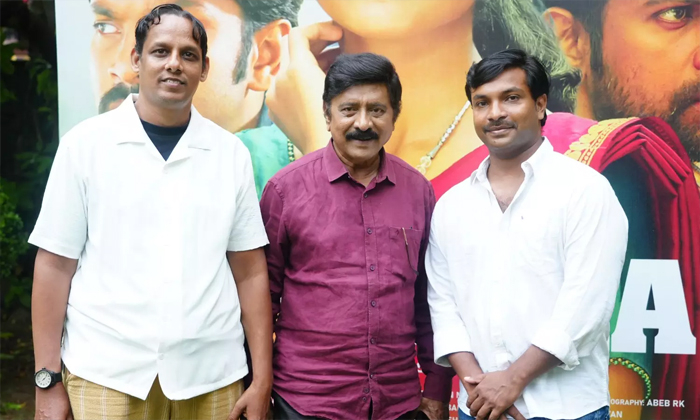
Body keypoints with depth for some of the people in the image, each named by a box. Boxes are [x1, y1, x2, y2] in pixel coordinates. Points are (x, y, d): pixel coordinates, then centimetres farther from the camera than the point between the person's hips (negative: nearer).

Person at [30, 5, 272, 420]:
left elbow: (249, 271, 3)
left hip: (211, 376, 2)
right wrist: (48, 381, -3)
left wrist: (263, 379, 0)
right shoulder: (86, 143, -2)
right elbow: (55, 265, -1)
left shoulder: (231, 153, 2)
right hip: (106, 374, -1)